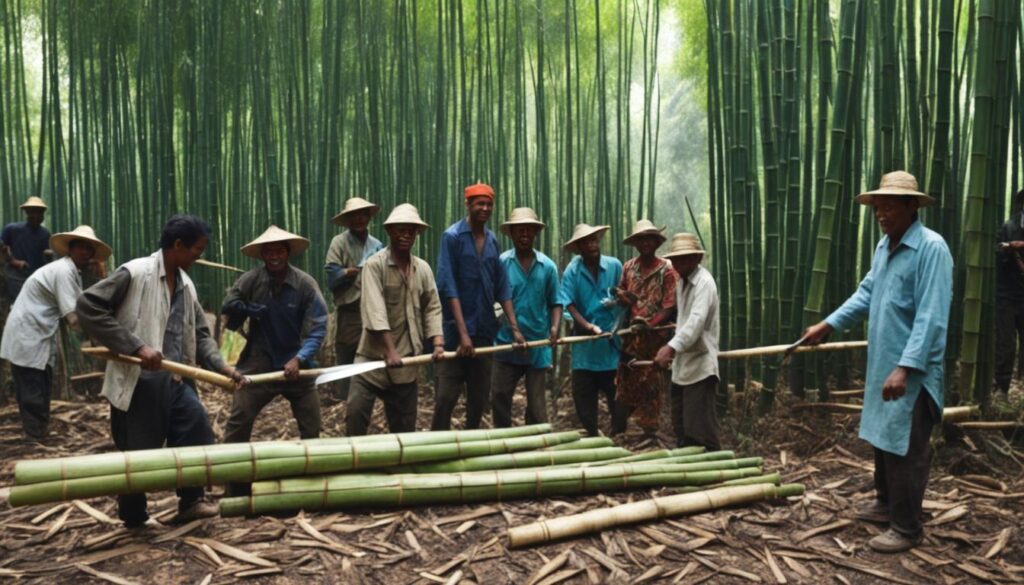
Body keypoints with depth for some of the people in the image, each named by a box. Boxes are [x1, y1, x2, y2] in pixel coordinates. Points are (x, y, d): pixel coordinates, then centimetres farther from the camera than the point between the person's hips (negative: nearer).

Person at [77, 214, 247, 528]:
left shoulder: (186, 284, 11)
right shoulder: (134, 273, -11)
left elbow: (200, 334, 14)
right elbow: (87, 307, -17)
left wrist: (222, 366, -2)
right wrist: (136, 346, -22)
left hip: (175, 380, 7)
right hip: (138, 382, -7)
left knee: (199, 436, 7)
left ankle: (190, 501, 26)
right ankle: (133, 518, 26)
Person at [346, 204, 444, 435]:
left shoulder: (423, 269, 8)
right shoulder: (374, 265, -9)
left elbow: (432, 308, 9)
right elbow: (375, 310, -19)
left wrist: (437, 342, -7)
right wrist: (390, 351, -25)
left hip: (407, 359, 4)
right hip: (373, 356, -4)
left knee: (404, 425, 12)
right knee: (356, 412, -10)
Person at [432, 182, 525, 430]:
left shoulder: (492, 240, 9)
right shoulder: (452, 236, -8)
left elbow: (502, 288, 11)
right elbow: (448, 287, -15)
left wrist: (515, 328, 3)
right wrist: (463, 333, -20)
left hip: (484, 330, 6)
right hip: (455, 331, -6)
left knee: (480, 397, 12)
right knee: (446, 397, -4)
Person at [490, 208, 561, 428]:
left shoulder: (547, 266, 2)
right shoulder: (501, 262, -3)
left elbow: (555, 302, 6)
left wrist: (555, 327, -11)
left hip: (538, 343, 1)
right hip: (507, 342, -1)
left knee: (536, 400, 10)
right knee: (499, 395, 3)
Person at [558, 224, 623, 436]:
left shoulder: (615, 265, -1)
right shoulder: (572, 270, -4)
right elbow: (569, 304, -10)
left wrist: (619, 300, -16)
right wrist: (588, 326, -23)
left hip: (612, 337, 0)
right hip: (584, 340, 0)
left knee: (615, 392, 9)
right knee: (583, 393, 6)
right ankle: (590, 435, 21)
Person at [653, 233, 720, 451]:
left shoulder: (704, 282, -17)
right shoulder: (682, 281, 12)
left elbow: (696, 320, -32)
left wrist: (672, 347, -43)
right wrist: (672, 348, 17)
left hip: (700, 366, -10)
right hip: (682, 365, 10)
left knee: (701, 426, -7)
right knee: (681, 426, 18)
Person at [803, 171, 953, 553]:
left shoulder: (932, 248, -19)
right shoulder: (884, 246, 9)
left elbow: (930, 317, -25)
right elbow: (866, 294, 19)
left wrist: (905, 368, -30)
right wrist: (827, 325, 14)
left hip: (913, 372, -9)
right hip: (881, 364, 9)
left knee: (905, 450, 0)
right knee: (882, 439, 20)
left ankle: (906, 528, 13)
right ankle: (886, 503, 37)